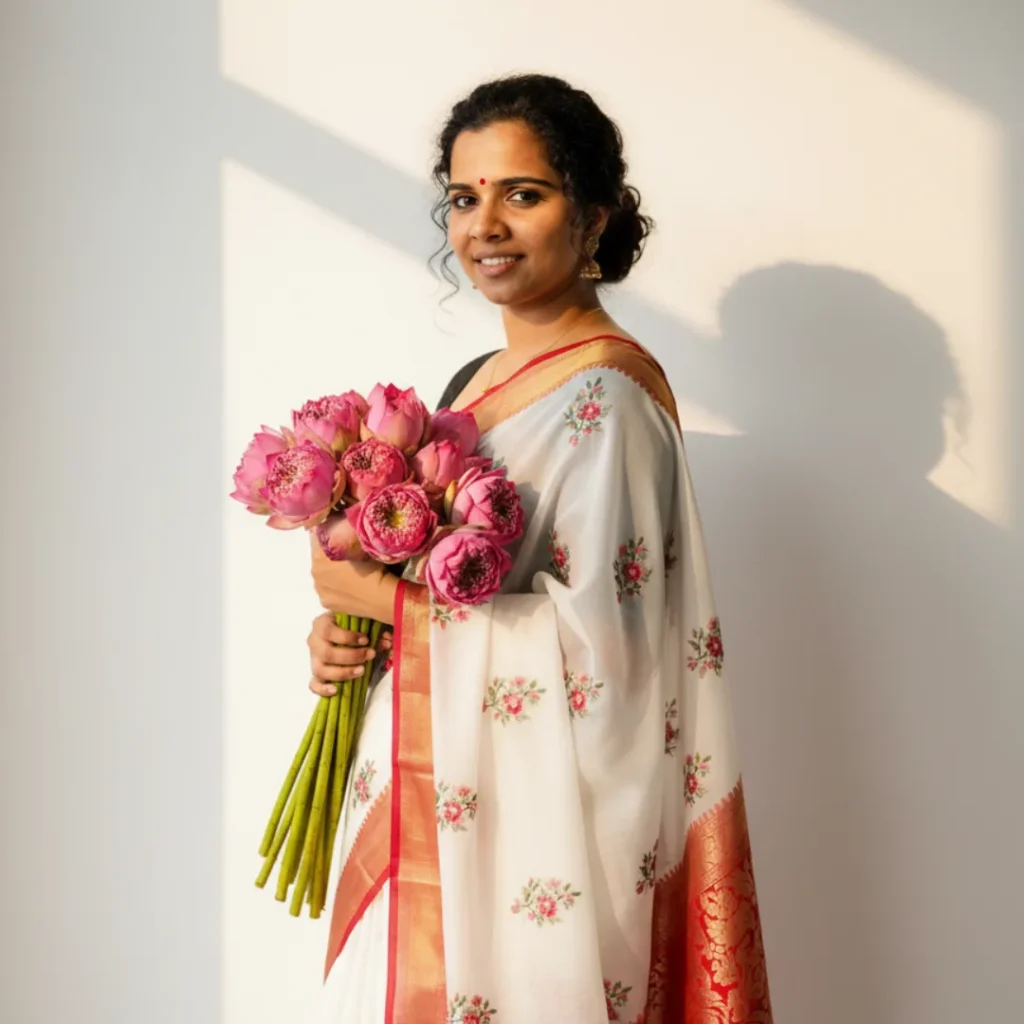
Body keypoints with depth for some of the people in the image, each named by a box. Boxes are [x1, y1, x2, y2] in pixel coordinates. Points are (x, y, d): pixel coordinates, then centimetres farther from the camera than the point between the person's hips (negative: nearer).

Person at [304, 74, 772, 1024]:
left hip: (535, 827, -8)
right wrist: (347, 625, -3)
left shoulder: (609, 393, -16)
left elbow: (596, 643, -22)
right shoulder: (477, 381, 9)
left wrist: (384, 599, -17)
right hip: (431, 805, 8)